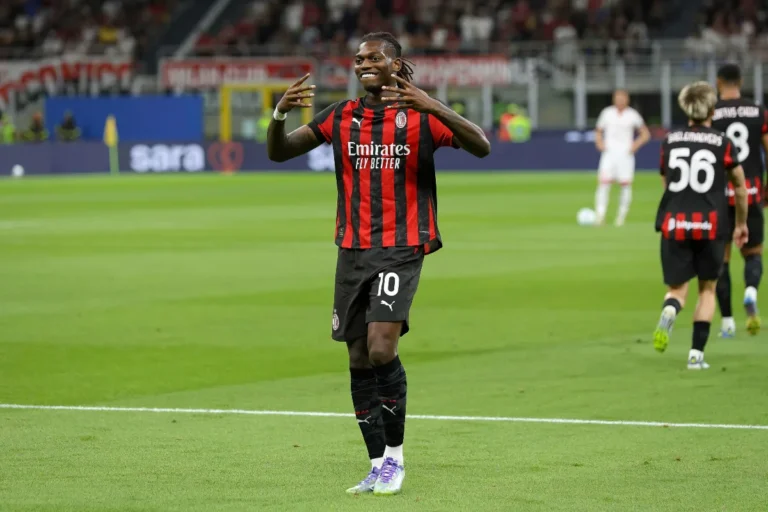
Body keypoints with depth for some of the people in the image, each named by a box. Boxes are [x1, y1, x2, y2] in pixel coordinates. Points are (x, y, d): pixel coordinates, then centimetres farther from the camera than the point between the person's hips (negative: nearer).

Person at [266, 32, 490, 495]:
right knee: (359, 359, 5)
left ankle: (395, 456, -3)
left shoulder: (421, 115, -3)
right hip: (353, 250, 5)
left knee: (381, 348, -19)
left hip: (402, 248, -5)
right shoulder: (341, 117, 9)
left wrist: (433, 106, -30)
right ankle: (378, 466, 14)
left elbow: (481, 147, -16)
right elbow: (279, 152, 6)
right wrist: (280, 113, -16)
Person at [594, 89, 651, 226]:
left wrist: (636, 145, -5)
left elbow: (645, 134, 10)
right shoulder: (607, 113, 8)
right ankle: (600, 216, -12)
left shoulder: (632, 115, 4)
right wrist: (599, 142, -1)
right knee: (603, 182, -12)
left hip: (626, 153, 0)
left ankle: (621, 216, 7)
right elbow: (599, 131, 19)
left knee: (626, 184, -4)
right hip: (609, 152, 0)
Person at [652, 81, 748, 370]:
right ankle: (697, 354, 7)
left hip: (674, 223, 2)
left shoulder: (670, 141, 8)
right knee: (707, 289, 14)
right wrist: (741, 224, 23)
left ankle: (669, 311, -29)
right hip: (710, 224, -1)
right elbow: (739, 186, 8)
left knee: (677, 288, 8)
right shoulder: (722, 143, 0)